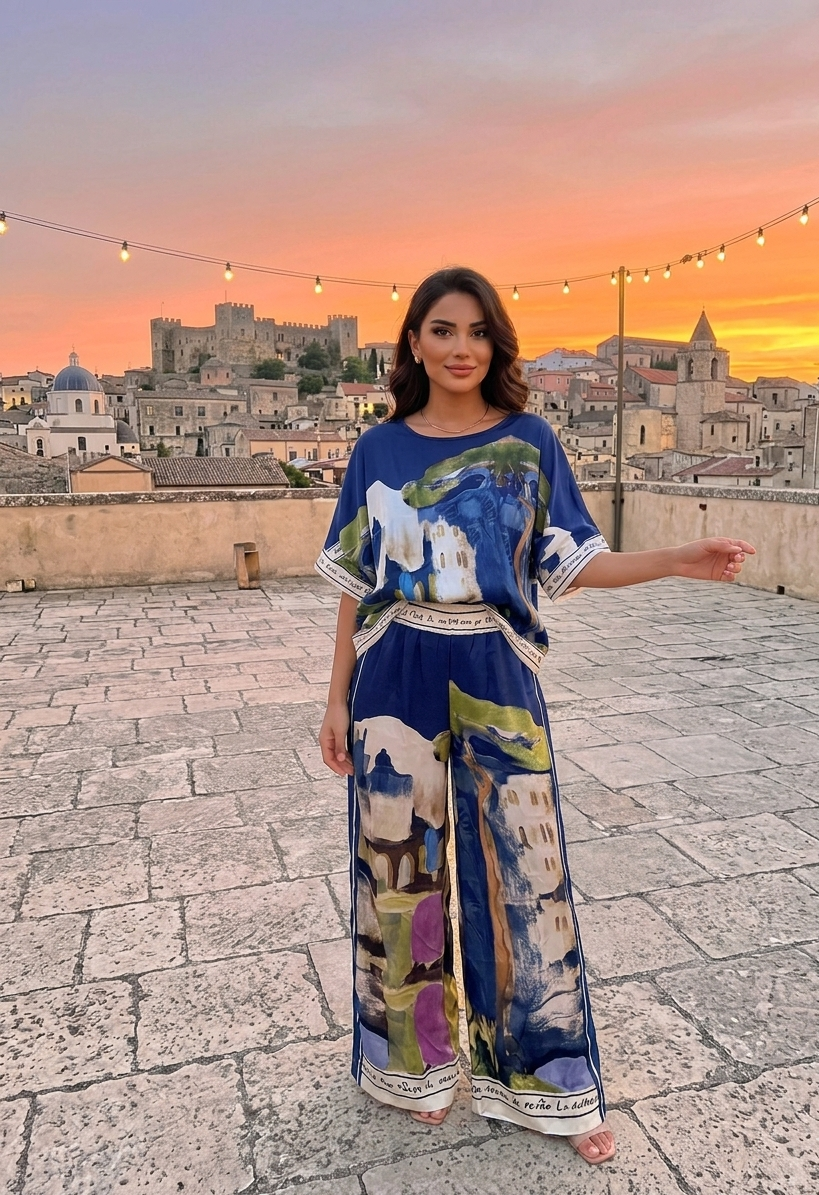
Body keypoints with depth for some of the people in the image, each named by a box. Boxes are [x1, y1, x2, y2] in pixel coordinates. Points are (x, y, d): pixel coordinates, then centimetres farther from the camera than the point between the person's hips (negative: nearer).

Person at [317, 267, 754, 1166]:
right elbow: (357, 586, 5)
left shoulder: (529, 443, 1)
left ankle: (546, 1083, 27)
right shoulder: (378, 449, 3)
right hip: (396, 685, 1)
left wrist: (676, 561, -13)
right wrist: (337, 700, 3)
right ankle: (420, 1065, 35)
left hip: (495, 683, -1)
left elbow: (570, 565, 1)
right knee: (401, 873, 11)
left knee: (527, 876, 5)